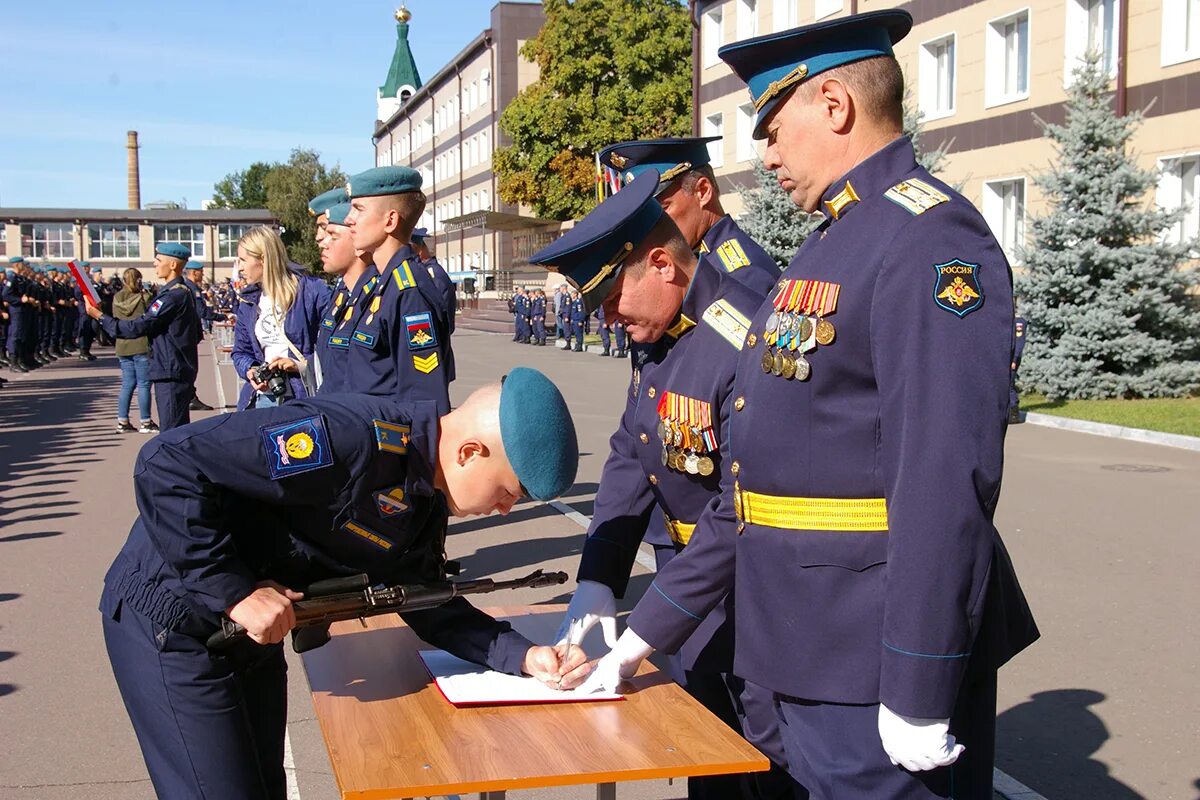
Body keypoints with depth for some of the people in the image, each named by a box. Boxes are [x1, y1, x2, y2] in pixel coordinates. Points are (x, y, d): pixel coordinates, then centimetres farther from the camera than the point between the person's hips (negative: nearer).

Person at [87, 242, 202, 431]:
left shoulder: (172, 296, -18)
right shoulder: (184, 292, 14)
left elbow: (137, 328, -20)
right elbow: (197, 334, 20)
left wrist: (99, 316, -13)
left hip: (170, 374, -10)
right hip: (182, 371, 10)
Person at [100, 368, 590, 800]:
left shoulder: (426, 502, -1)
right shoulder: (353, 439, -31)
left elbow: (429, 605, 8)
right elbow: (168, 464, -32)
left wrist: (525, 656, -5)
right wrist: (233, 590, -29)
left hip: (250, 630, 9)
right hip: (172, 623, -9)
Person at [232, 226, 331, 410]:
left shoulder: (311, 289, -5)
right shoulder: (248, 301, 16)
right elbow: (240, 352, 19)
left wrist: (302, 365, -18)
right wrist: (250, 370, -3)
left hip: (305, 398, -5)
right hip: (262, 398, 6)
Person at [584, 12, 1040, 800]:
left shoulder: (930, 239, -16)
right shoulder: (833, 244, 14)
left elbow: (947, 482, -23)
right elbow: (761, 475, 15)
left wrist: (918, 699, -22)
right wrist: (650, 628, 16)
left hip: (878, 660, -9)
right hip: (807, 647, 9)